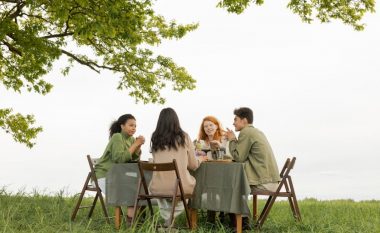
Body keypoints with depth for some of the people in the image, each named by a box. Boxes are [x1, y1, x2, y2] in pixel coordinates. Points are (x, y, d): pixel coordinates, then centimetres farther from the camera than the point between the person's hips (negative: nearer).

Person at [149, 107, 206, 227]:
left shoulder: (155, 138, 5)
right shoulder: (184, 137, -1)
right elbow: (193, 165, 4)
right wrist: (200, 159, 27)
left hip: (157, 187, 3)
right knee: (192, 181, 29)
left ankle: (167, 218, 21)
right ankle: (172, 216, 14)